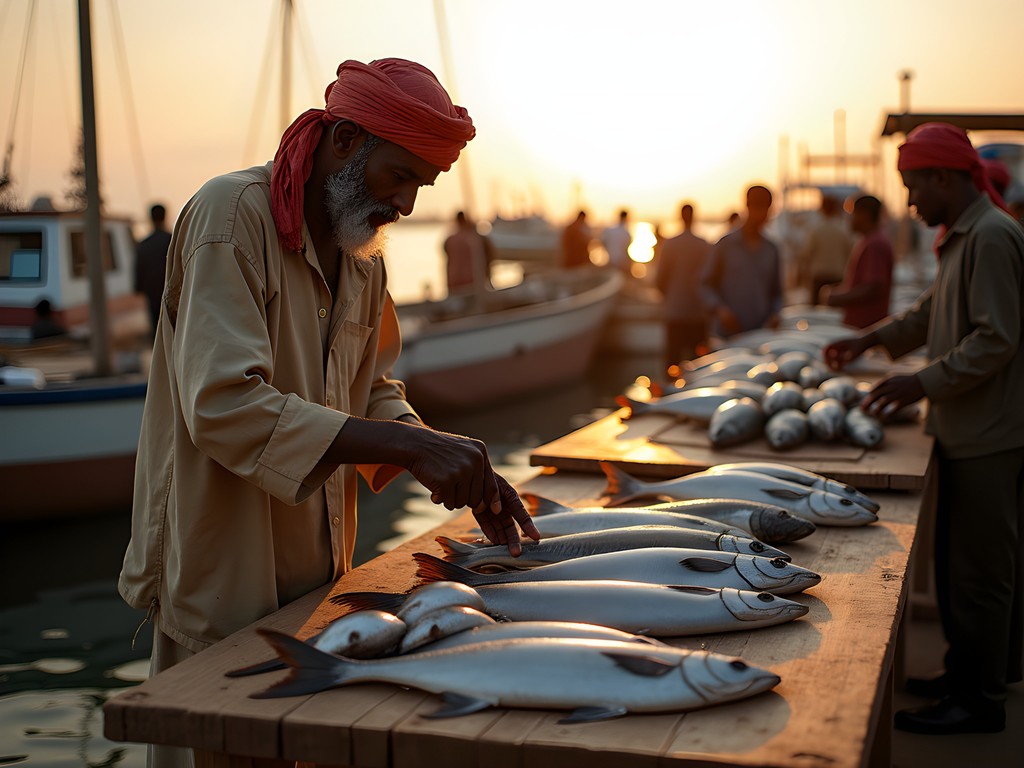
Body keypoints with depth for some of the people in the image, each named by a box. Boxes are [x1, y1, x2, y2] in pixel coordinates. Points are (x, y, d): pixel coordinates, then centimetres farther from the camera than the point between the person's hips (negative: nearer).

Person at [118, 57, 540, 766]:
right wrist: (410, 445, -32)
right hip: (223, 585, -7)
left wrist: (463, 474, -6)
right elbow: (223, 405, -28)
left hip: (318, 575, 8)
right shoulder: (232, 217, -18)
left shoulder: (363, 252, 9)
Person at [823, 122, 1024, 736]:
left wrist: (924, 383, -21)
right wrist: (873, 339, 15)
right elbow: (930, 313, 25)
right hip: (970, 432, 10)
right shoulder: (963, 237, 15)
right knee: (972, 559, 17)